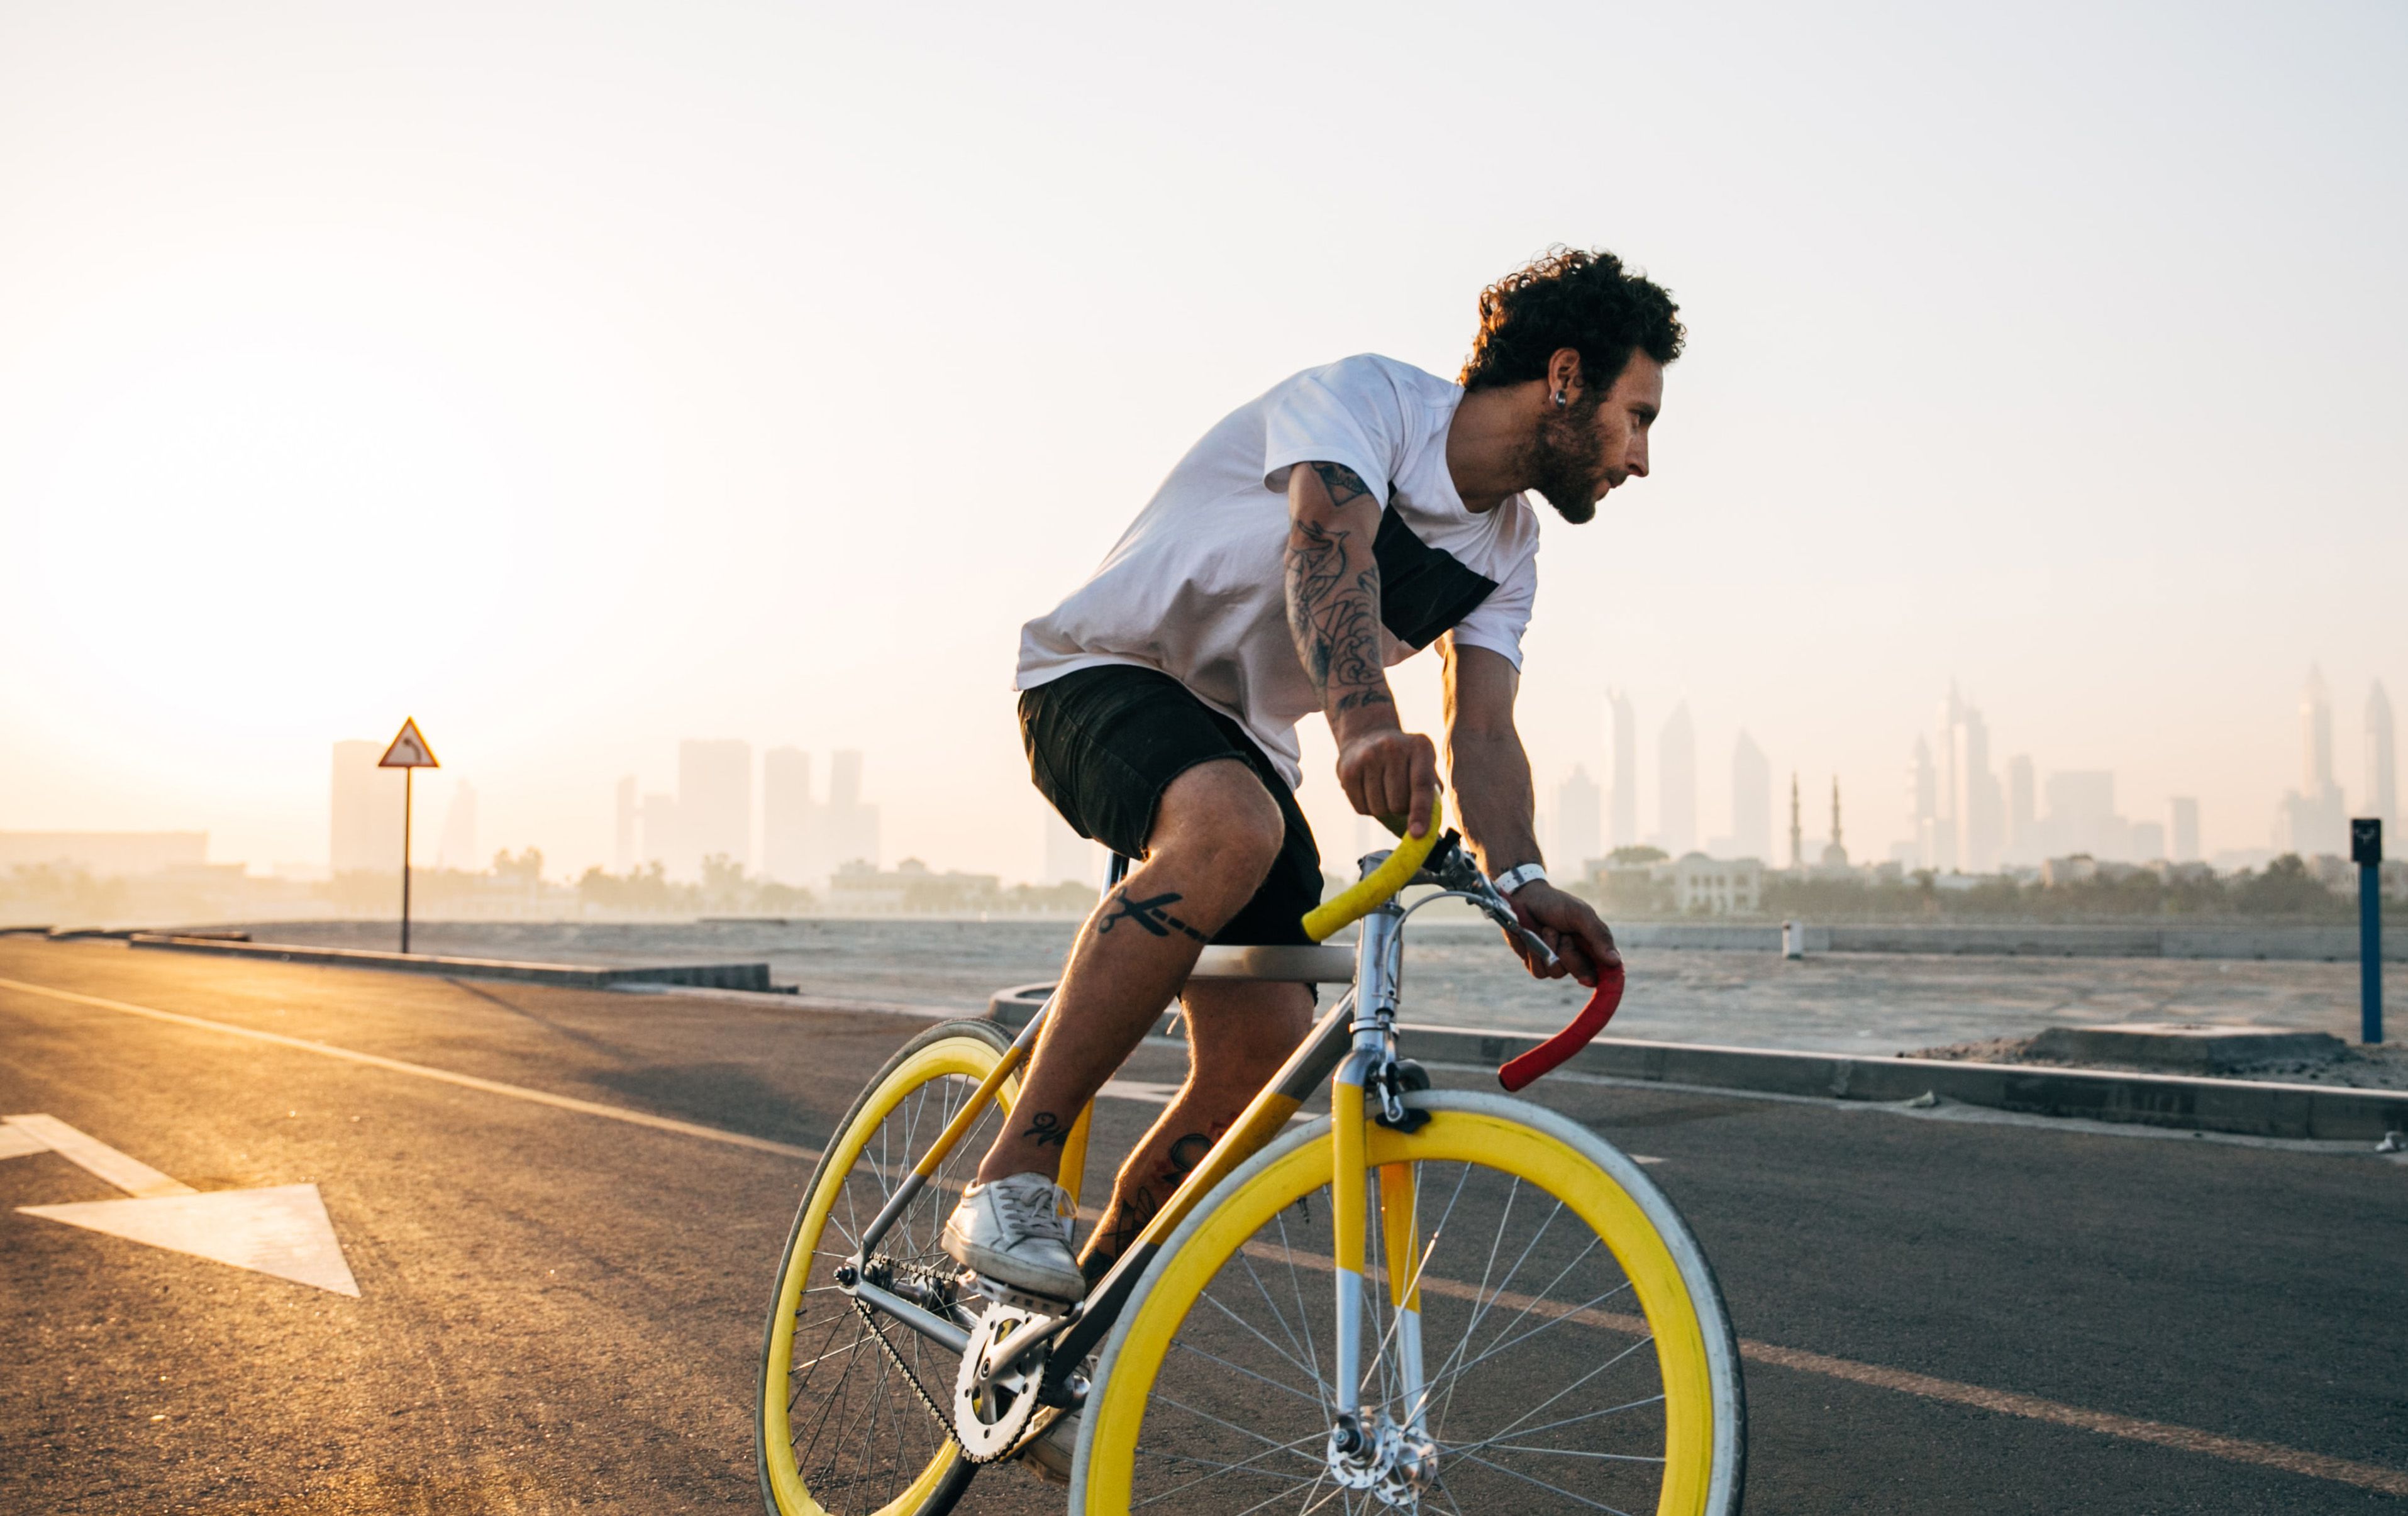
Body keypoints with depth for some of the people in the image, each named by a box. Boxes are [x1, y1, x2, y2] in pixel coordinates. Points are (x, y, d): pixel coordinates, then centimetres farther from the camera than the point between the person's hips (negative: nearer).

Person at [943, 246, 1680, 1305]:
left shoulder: (1509, 552, 6)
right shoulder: (1366, 396, -16)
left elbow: (1482, 734, -7)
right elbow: (1327, 544, -37)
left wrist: (1517, 879, -28)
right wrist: (1365, 723, -57)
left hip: (1242, 743, 7)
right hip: (1106, 681, -7)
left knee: (1264, 1065, -9)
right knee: (1232, 828, -40)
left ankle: (1084, 1307, 10)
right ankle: (1010, 1183, -32)